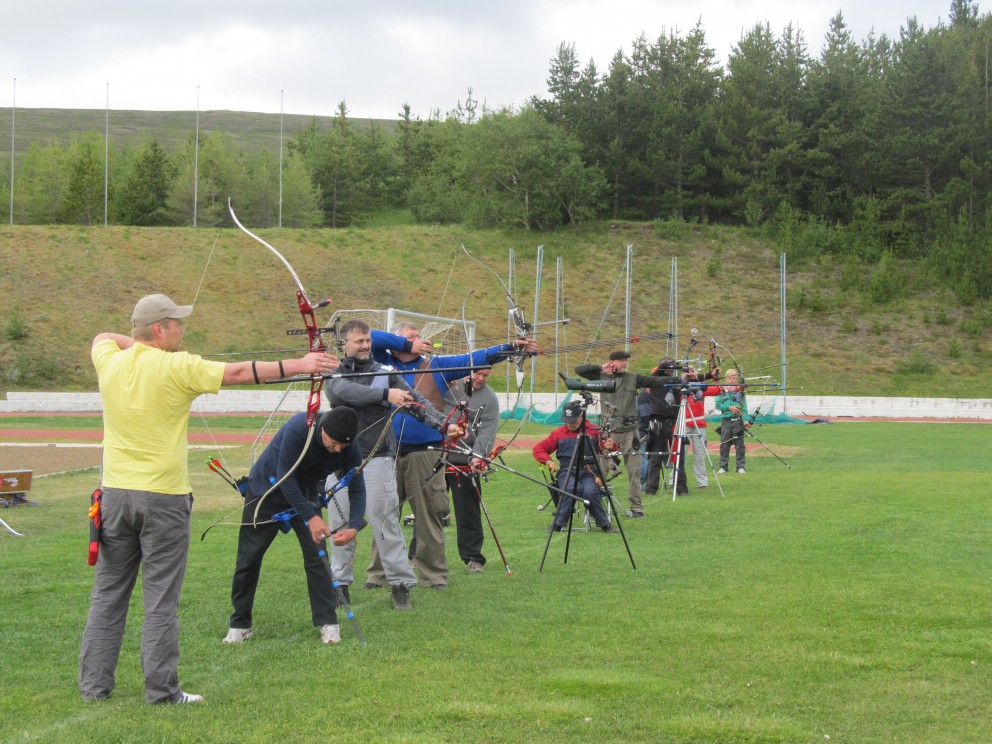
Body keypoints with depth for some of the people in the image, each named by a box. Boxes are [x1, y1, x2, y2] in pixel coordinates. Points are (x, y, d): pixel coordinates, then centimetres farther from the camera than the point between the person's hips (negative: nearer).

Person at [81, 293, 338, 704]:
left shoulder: (109, 362, 3)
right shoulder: (176, 368, -12)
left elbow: (103, 337, 27)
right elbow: (240, 372, -8)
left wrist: (139, 344, 20)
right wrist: (298, 365, -2)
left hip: (115, 493, 5)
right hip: (163, 496, -5)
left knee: (108, 593, 10)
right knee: (161, 597, 1)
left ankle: (94, 683, 13)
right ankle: (161, 688, 3)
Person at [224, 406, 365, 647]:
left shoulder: (350, 448, -21)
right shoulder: (298, 429, -35)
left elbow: (357, 489, -15)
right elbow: (285, 477, -33)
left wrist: (354, 527, -32)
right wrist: (311, 517, -37)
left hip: (305, 495, 3)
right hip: (266, 490, -3)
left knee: (317, 556, -9)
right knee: (248, 559, 1)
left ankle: (327, 622, 0)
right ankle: (239, 624, 14)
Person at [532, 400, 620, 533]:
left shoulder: (594, 431, 10)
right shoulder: (559, 433, 12)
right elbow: (538, 449, 13)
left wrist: (610, 446, -17)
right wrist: (548, 461, -6)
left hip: (588, 472, 0)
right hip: (566, 472, 0)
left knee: (590, 492, -34)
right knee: (571, 488, -35)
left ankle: (605, 524, -14)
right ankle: (558, 524, -23)